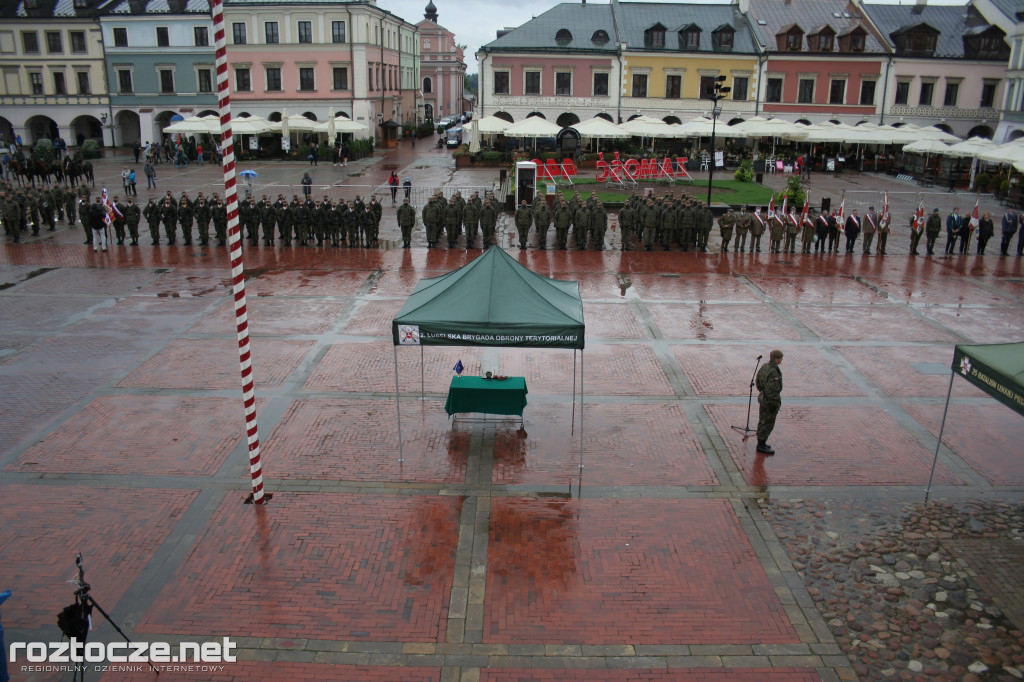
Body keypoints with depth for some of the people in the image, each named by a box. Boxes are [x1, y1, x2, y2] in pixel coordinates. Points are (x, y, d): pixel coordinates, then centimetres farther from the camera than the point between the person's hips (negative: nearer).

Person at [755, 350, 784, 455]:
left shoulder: (764, 366, 2)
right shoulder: (774, 372, -27)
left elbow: (758, 382, 13)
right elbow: (771, 390, -28)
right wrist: (774, 404, -20)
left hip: (762, 398, 10)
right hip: (771, 400, -10)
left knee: (762, 421, 20)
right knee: (768, 423, 2)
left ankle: (760, 442, 32)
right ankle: (762, 446, 10)